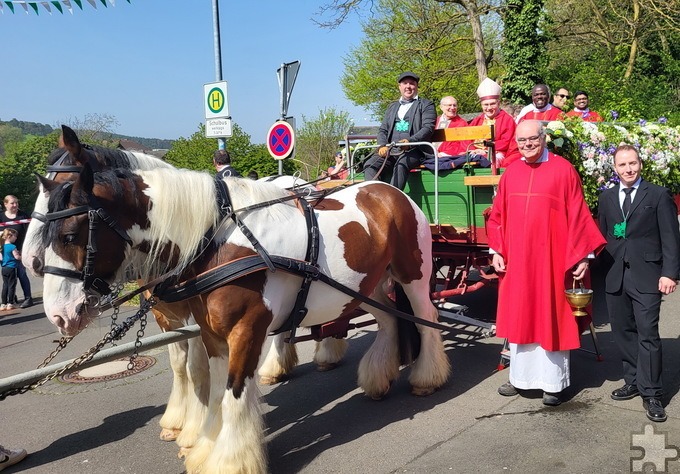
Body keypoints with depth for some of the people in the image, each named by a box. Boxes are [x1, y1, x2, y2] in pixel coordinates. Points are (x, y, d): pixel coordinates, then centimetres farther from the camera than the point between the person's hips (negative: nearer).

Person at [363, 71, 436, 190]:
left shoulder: (426, 105, 13)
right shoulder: (392, 106, 29)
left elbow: (428, 128, -2)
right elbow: (382, 130, 21)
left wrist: (410, 141, -21)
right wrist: (382, 146, -2)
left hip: (413, 150, -5)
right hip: (390, 151, 5)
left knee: (401, 165, -38)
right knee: (370, 165, -24)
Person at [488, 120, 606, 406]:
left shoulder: (563, 170, -4)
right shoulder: (510, 173, 8)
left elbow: (578, 215, -5)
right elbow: (498, 216, 11)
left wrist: (583, 255, -9)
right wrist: (497, 251, 4)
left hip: (551, 259, -4)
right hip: (516, 261, 4)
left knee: (551, 318, 5)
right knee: (519, 316, 11)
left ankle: (553, 383, 17)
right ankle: (521, 376, 24)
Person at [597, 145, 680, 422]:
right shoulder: (606, 198, 13)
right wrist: (606, 270, 7)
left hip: (646, 276, -4)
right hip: (615, 277, 4)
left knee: (647, 334, -6)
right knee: (623, 332, 11)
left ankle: (651, 394, 3)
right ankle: (633, 381, 25)